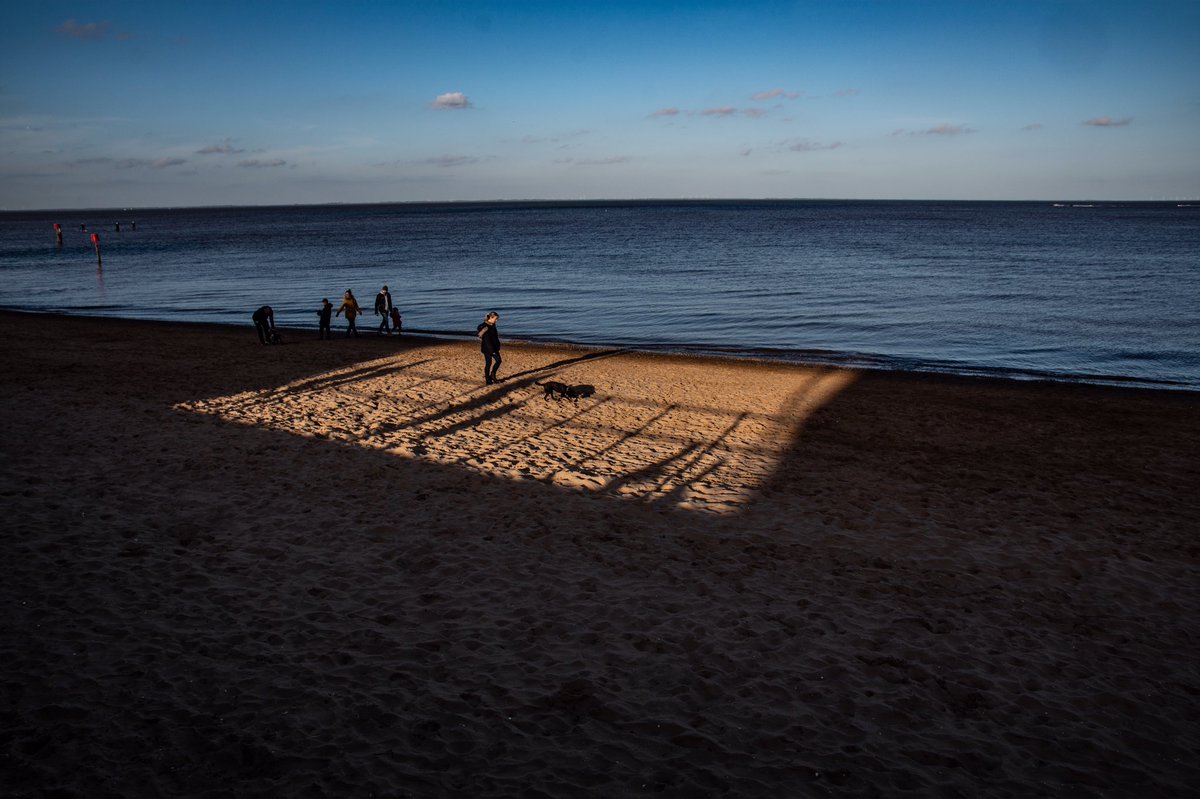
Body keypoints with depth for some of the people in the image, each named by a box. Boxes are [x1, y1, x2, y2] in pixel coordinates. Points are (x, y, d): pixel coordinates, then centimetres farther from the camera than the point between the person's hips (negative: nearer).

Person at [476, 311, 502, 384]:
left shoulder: (493, 325, 5)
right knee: (488, 363, 0)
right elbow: (487, 340, -23)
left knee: (498, 360, 6)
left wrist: (497, 347, 17)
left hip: (494, 346, 8)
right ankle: (487, 379, 13)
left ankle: (492, 375, 22)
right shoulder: (485, 327, -21)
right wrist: (492, 351, -23)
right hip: (487, 348, -8)